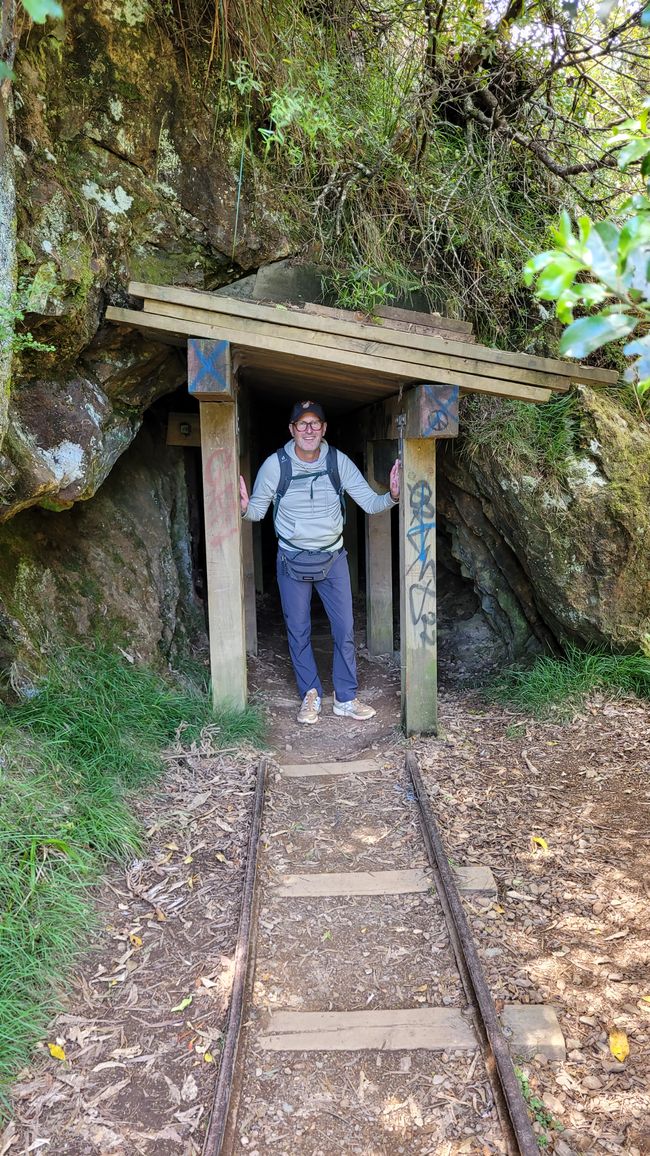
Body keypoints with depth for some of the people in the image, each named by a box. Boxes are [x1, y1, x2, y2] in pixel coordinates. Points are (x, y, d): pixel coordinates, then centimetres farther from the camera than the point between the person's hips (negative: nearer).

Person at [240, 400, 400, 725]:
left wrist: (392, 496, -27)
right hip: (292, 560, -1)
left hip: (333, 558, 1)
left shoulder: (339, 461, -10)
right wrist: (245, 507, -26)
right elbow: (258, 510, -3)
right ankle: (310, 695, 24)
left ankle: (345, 698, 17)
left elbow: (370, 503, -6)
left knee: (345, 629, 2)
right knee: (298, 631, 7)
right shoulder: (275, 464, -13)